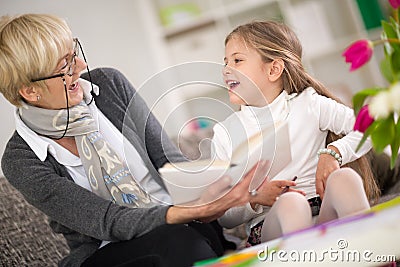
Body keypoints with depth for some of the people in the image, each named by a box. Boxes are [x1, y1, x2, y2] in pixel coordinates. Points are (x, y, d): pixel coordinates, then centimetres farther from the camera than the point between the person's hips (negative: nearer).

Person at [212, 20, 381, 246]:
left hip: (324, 214, 2)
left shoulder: (308, 104, 10)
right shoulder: (225, 133, 10)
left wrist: (333, 152, -13)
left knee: (345, 177, -30)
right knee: (290, 203, -36)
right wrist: (254, 200, -11)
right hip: (269, 225, -2)